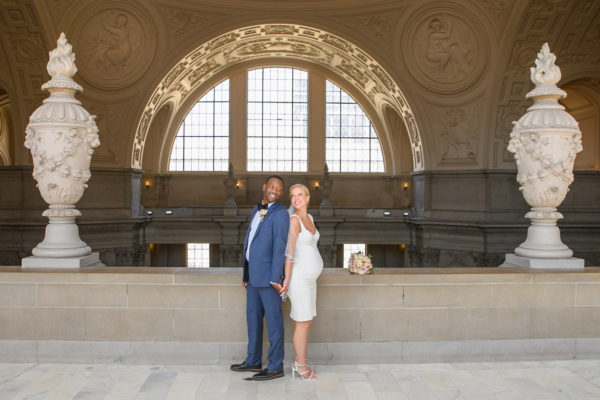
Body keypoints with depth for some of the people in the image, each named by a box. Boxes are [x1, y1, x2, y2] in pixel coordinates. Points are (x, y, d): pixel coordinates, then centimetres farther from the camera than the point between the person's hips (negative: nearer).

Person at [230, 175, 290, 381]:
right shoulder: (257, 210, 15)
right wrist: (246, 274, 17)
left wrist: (275, 278, -21)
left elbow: (280, 247, -18)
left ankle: (276, 366, 9)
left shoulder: (280, 214, -12)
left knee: (273, 319, 0)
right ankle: (253, 361, 29)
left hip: (268, 274, -9)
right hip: (253, 273, 9)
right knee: (253, 316, 16)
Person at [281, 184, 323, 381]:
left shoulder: (309, 218, 11)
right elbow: (289, 251, -18)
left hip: (309, 277, 9)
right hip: (299, 277, -9)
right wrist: (287, 279, -19)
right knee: (303, 322, 1)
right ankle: (302, 365, 16)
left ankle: (299, 363, 26)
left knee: (307, 321, 14)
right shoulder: (294, 220, -16)